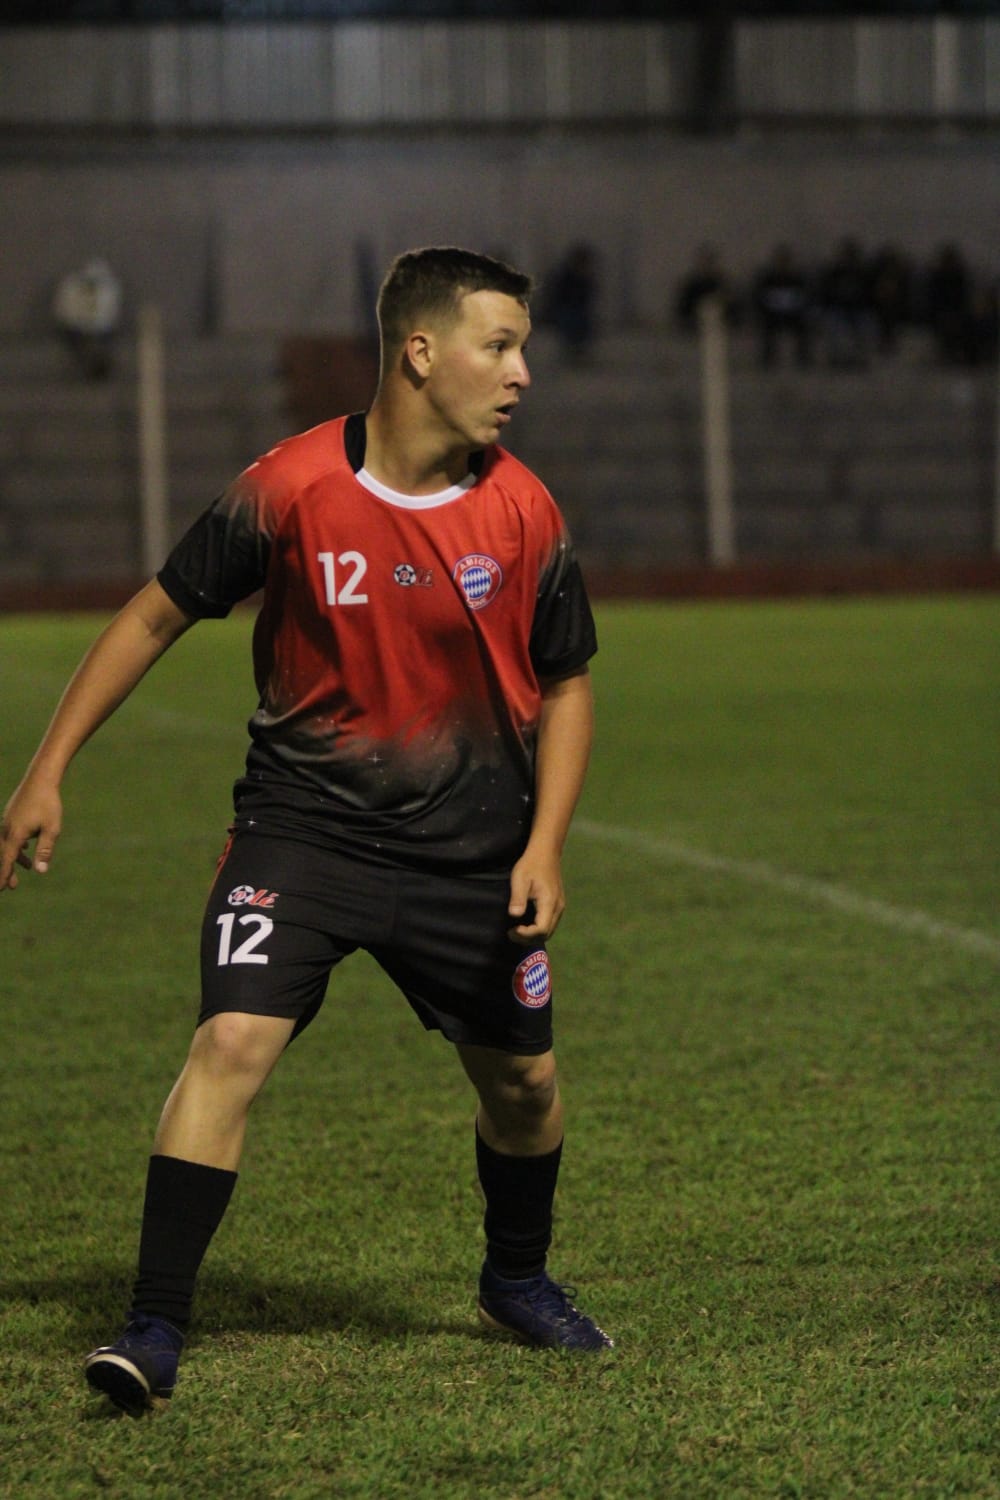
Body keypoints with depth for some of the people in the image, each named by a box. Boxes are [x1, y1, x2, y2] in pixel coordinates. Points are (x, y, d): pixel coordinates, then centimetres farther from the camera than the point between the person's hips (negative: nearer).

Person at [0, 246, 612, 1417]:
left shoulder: (524, 515, -6)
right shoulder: (289, 489, -13)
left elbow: (565, 683, 7)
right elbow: (157, 615, -2)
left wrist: (544, 846, -4)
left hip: (468, 849, 3)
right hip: (300, 825, -3)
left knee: (522, 1081, 11)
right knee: (232, 1041, -19)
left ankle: (518, 1284, 40)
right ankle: (153, 1330, -13)